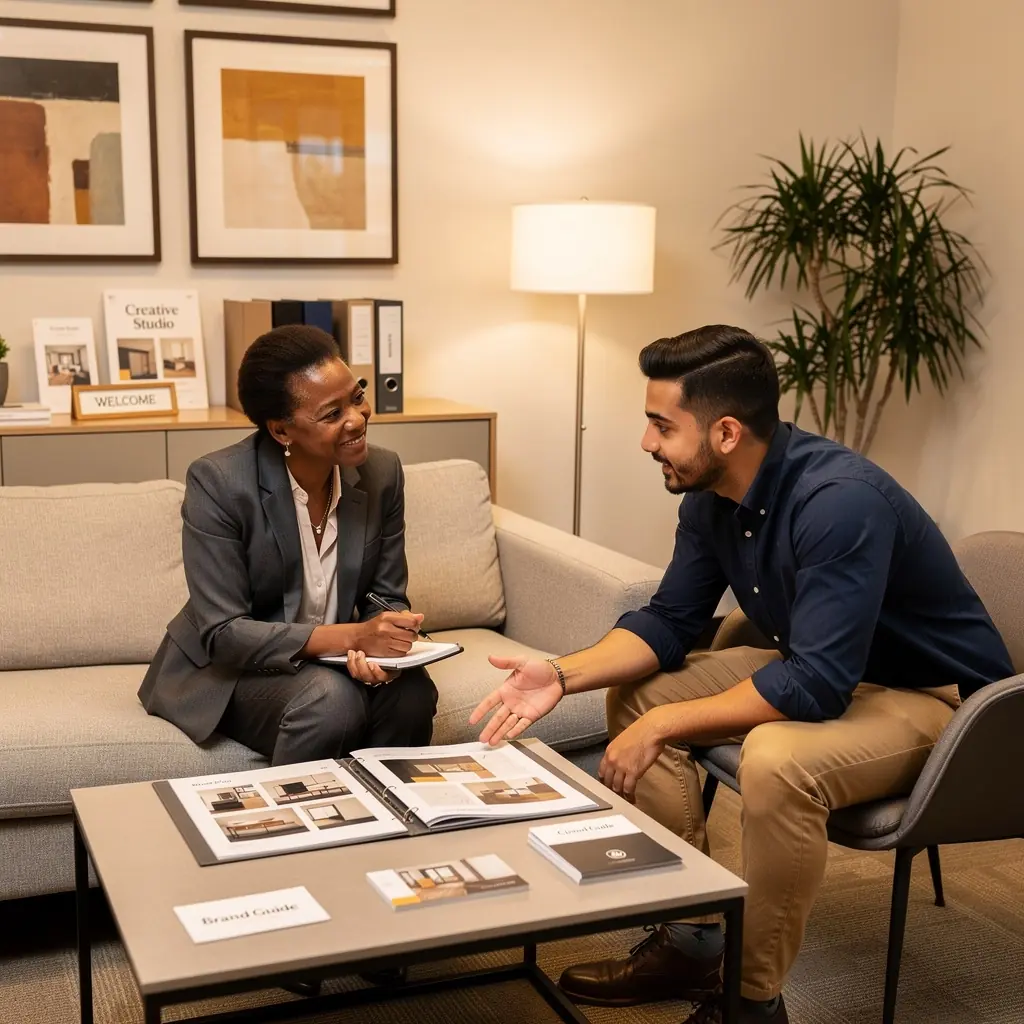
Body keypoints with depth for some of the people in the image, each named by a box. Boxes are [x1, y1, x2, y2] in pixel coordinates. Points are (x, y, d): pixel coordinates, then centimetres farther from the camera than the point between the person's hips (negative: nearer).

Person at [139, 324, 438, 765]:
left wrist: (376, 649, -24)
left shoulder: (383, 472, -7)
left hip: (334, 661, 4)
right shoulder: (217, 482, -20)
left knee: (411, 692, -26)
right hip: (230, 668, -4)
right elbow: (223, 634, -22)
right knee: (332, 700, -32)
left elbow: (387, 597, 0)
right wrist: (352, 636, -33)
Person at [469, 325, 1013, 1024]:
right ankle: (691, 942, 6)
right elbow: (670, 623, 2)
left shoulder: (841, 501, -32)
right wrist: (564, 675, -15)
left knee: (775, 758, -36)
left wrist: (663, 725, -26)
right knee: (636, 693, 0)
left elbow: (816, 686, -34)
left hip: (937, 696, -8)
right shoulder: (710, 499, -6)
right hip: (818, 667, 9)